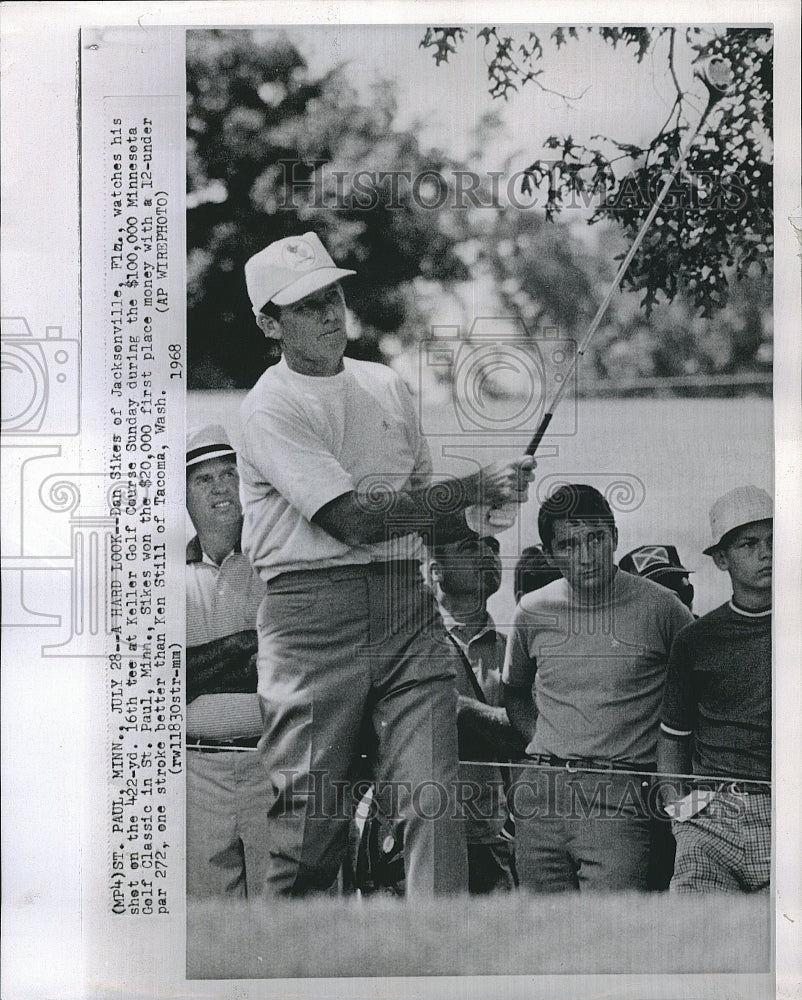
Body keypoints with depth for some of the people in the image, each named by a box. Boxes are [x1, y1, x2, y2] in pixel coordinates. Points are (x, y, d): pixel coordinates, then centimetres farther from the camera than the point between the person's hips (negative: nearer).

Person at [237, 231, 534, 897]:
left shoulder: (388, 386, 17)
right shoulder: (271, 406, -4)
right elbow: (356, 519, -15)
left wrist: (470, 520, -2)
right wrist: (475, 486, -15)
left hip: (407, 605, 5)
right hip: (313, 611, -5)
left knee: (435, 799, -6)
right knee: (312, 818, 0)